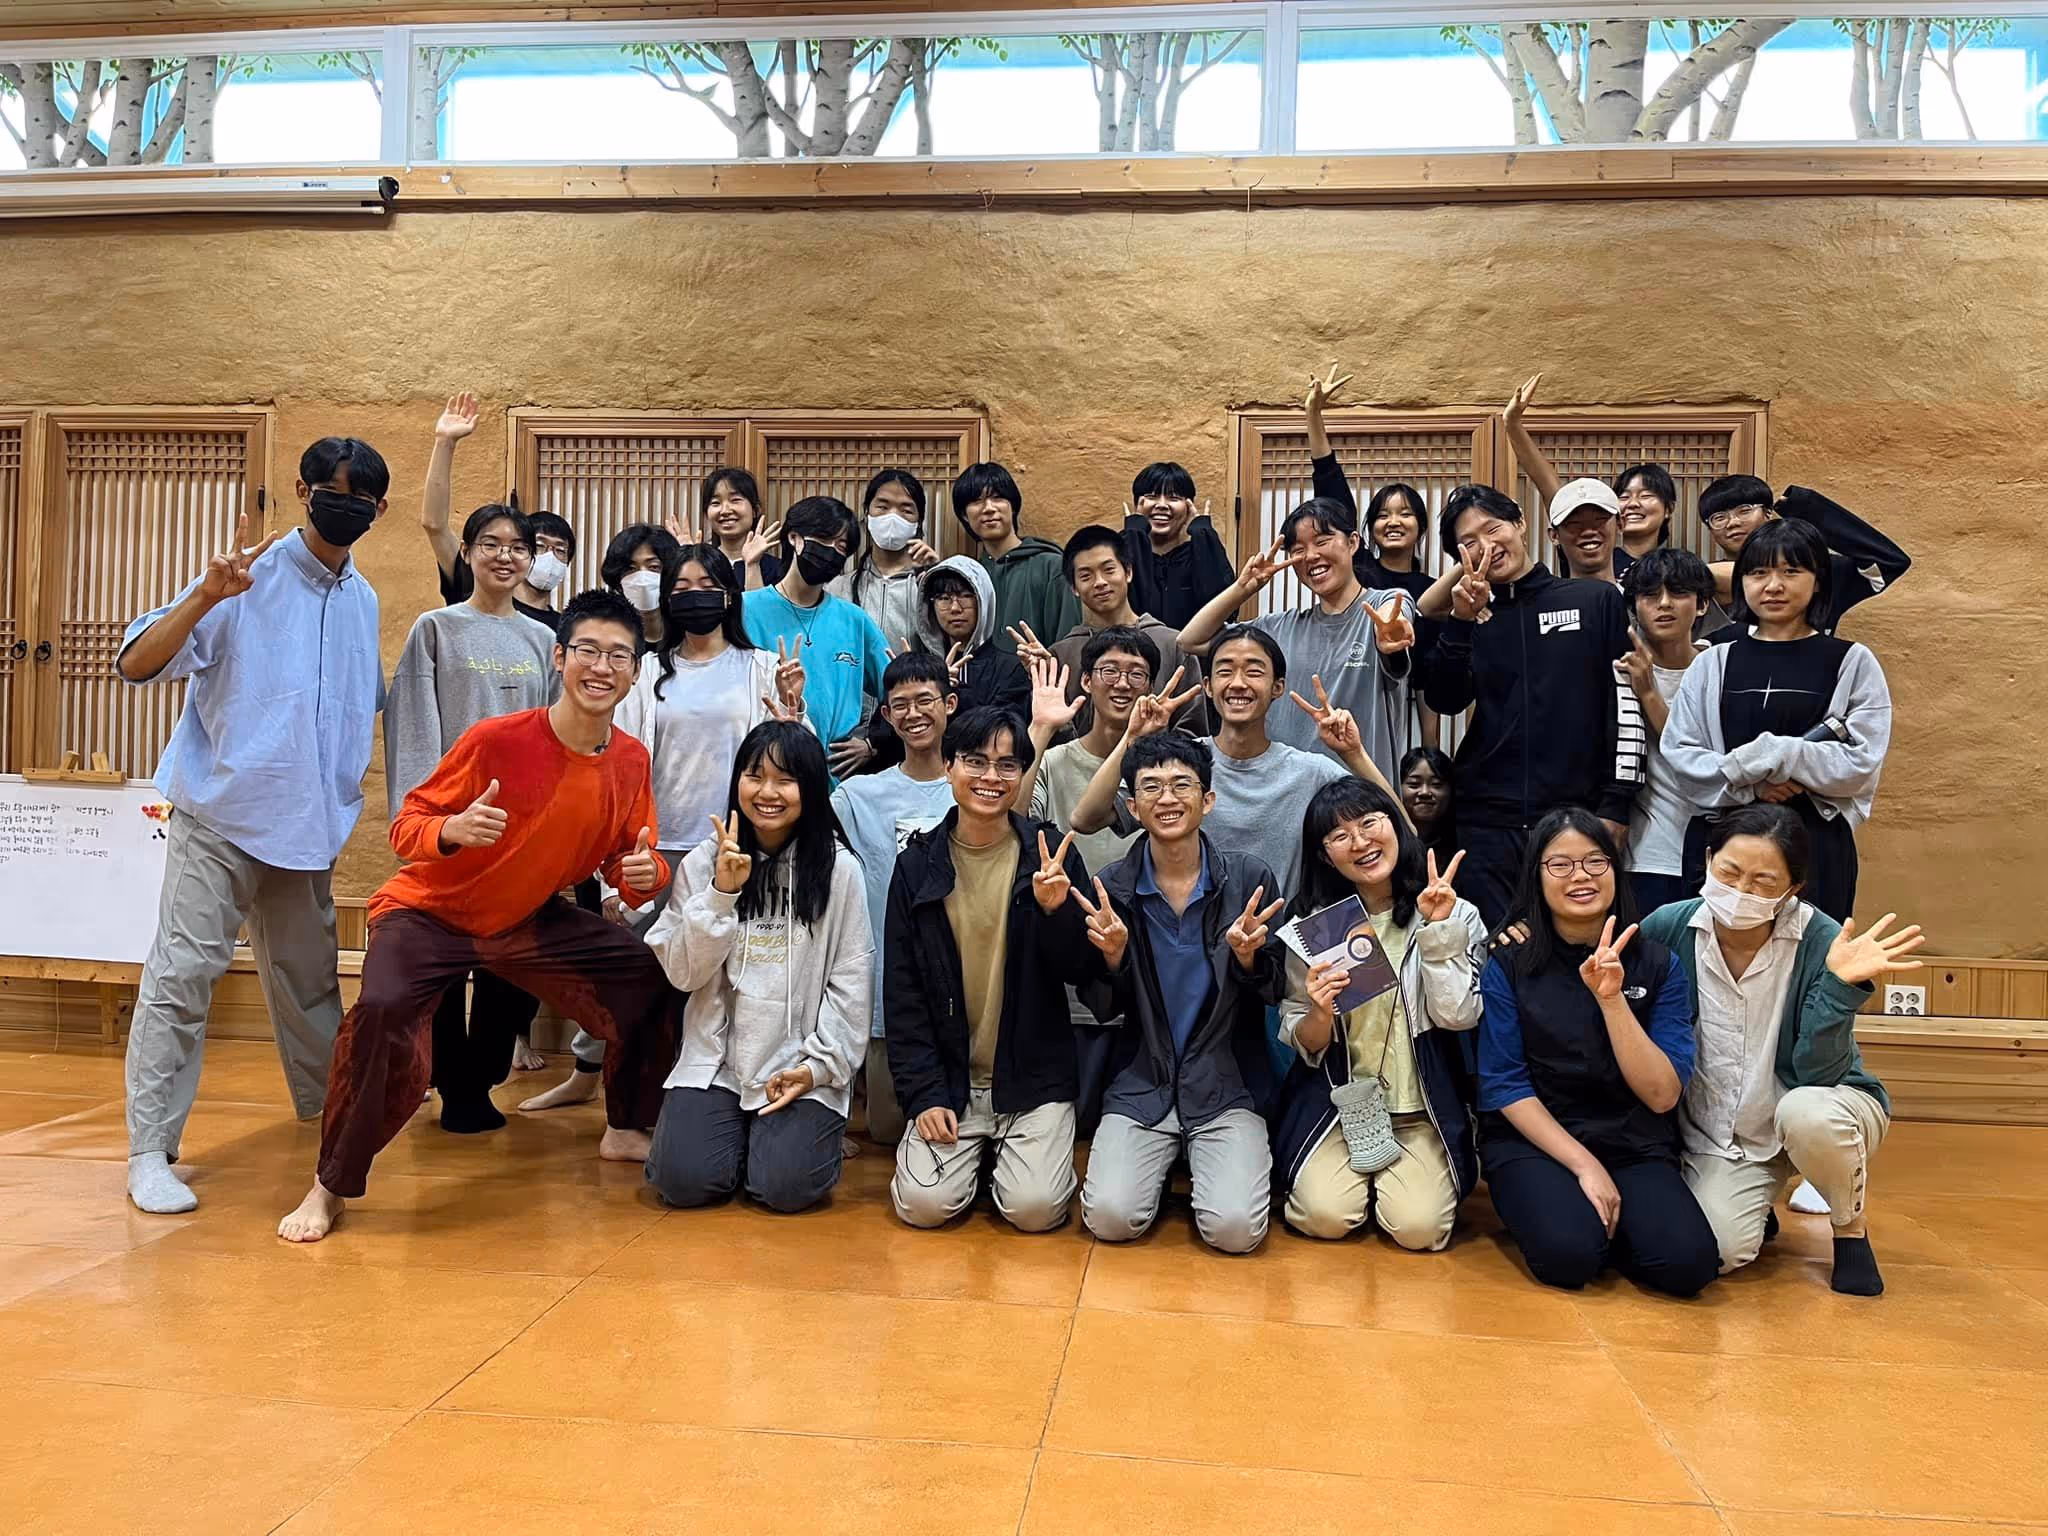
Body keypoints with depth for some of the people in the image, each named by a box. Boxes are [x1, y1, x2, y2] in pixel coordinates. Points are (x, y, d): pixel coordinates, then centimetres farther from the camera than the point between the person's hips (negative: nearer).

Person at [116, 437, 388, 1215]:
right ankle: (150, 1151, 1)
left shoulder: (363, 600, 9)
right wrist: (204, 597, -29)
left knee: (309, 977, 16)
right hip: (221, 812, -5)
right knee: (181, 975, -7)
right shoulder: (250, 578, -8)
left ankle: (330, 1110, 31)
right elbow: (136, 663, -16)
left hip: (310, 824, 5)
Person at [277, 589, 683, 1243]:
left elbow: (632, 856, 1)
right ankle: (330, 1187, -10)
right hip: (430, 912, -5)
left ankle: (626, 1130, 23)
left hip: (531, 920, 6)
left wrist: (644, 874, -23)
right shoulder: (496, 739, -25)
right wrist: (452, 831, -42)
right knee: (381, 1010, -32)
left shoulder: (632, 761, -10)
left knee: (655, 979, 0)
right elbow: (406, 826, -20)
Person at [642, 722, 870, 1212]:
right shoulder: (703, 861, 1)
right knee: (683, 1180, -15)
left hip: (802, 1065, -1)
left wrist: (819, 1065, -10)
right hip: (716, 1059, 2)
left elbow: (850, 982, -2)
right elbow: (682, 974, -4)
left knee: (788, 1185, -18)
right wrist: (721, 892, -15)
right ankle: (737, 1130, 17)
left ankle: (795, 1127, 16)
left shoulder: (839, 868, -3)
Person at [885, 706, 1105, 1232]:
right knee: (924, 1203, -14)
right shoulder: (917, 865, 0)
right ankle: (975, 1154, 18)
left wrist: (1056, 911, -23)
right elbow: (902, 993, 2)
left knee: (1035, 1208, -16)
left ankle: (1026, 1155, 17)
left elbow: (1087, 972, -4)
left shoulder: (1050, 856, -3)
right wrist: (923, 1094, -6)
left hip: (1033, 1079, -1)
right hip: (947, 1081, 1)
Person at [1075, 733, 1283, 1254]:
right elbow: (1106, 1010, 3)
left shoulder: (1250, 879, -4)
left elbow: (1272, 996, 2)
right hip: (1141, 1084, 1)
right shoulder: (1111, 888, -2)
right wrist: (1113, 956, -18)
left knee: (1235, 1229, -19)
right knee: (1111, 1217, -18)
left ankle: (1207, 1164, 14)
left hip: (1226, 1085, -1)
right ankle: (1164, 1162, 14)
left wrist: (1246, 955, -20)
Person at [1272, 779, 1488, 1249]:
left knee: (1418, 1226, -20)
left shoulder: (1457, 916, -4)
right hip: (1335, 1102, 1)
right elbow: (1304, 1045, 0)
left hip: (1424, 1112, 0)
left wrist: (1437, 930, -20)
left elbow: (1459, 1017, -14)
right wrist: (1320, 1015, -22)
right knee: (1325, 1215, -20)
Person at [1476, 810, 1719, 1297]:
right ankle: (1551, 1207, 3)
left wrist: (1611, 999, -19)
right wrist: (1583, 1164, -16)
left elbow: (1662, 1095, -8)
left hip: (1635, 1147, 2)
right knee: (1569, 1255, -30)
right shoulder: (1509, 964, -3)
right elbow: (1503, 1086, -6)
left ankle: (1602, 1217, 4)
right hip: (1532, 1141, -2)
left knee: (1687, 1263, -25)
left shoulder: (1658, 964, 0)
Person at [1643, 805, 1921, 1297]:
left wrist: (1840, 984, -36)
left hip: (1825, 1105, -1)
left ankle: (1851, 1228, -2)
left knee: (1806, 1113, -37)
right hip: (1715, 1131, 1)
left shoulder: (1821, 941, -21)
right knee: (1717, 1251, -22)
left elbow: (1818, 1075, -24)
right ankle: (1749, 1210, 18)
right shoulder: (1669, 927, -16)